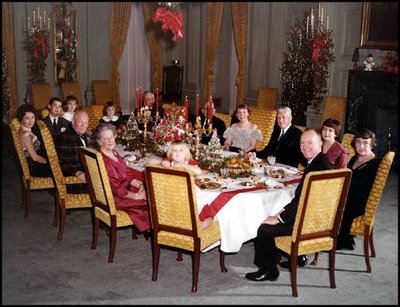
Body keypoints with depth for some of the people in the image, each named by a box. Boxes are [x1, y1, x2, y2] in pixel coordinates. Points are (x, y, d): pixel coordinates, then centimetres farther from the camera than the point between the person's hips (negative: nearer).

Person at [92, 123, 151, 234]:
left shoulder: (113, 152, 7)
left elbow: (127, 174, 10)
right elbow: (115, 187, -21)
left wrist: (140, 184, -6)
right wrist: (136, 196, -19)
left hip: (126, 187, 8)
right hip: (115, 197, -8)